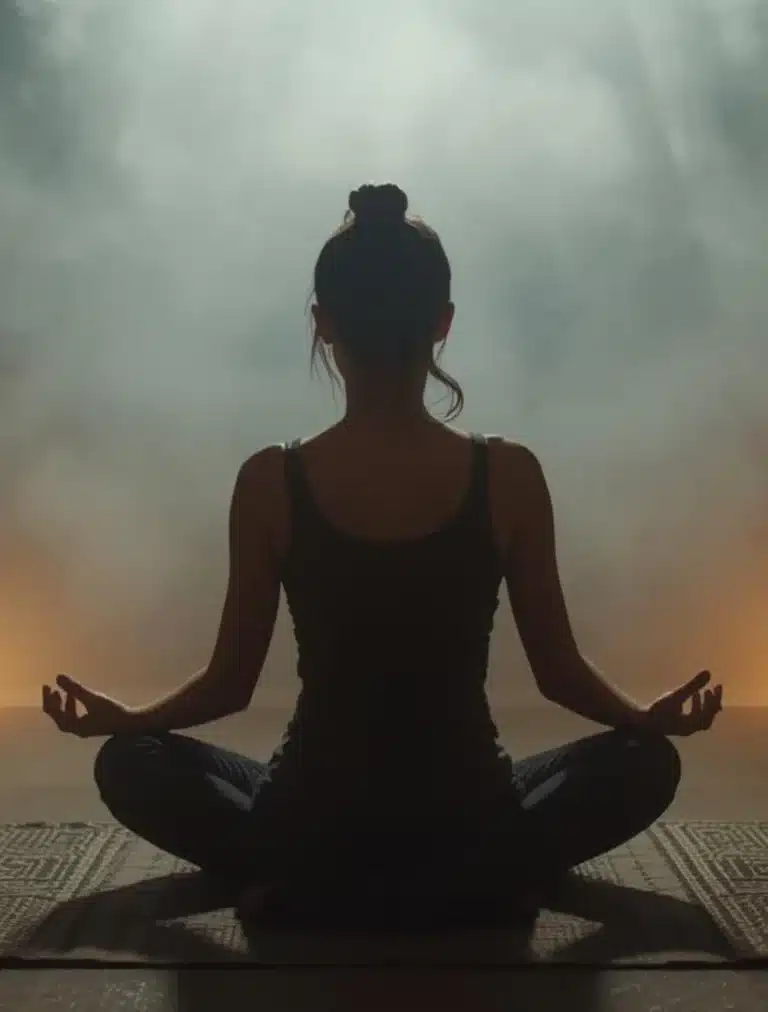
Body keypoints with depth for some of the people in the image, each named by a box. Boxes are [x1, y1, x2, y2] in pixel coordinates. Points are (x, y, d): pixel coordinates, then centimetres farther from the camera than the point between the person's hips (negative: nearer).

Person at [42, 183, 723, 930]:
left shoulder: (269, 482, -11)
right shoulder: (510, 476, -10)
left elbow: (230, 683, -3)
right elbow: (560, 672, -2)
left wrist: (117, 717, 17)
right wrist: (656, 717, 19)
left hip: (311, 829, 0)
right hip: (469, 823, 0)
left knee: (129, 763, 24)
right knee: (647, 764, 25)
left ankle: (301, 886, 6)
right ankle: (470, 885, 7)